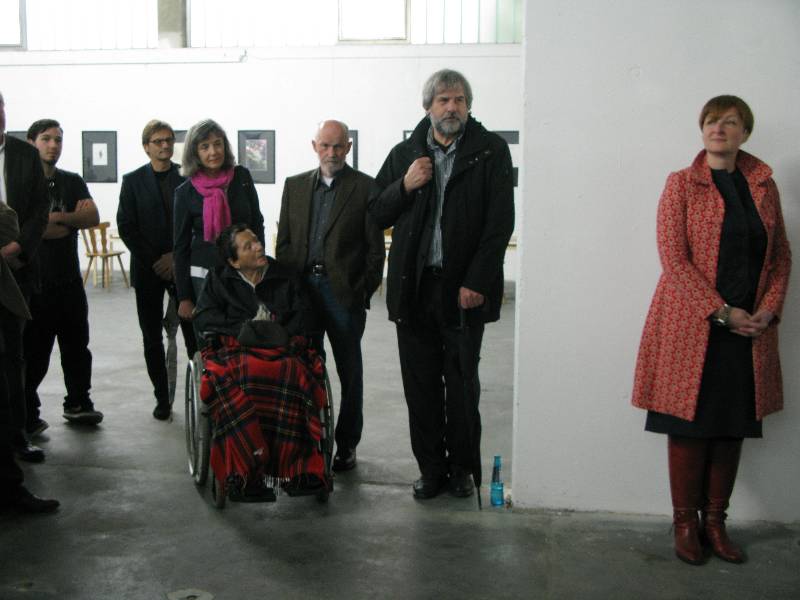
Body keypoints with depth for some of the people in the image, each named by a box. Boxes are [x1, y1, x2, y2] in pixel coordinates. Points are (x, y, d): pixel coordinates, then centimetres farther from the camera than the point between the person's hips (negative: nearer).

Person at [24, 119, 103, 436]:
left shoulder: (73, 182, 13)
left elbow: (93, 217, -3)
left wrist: (57, 217, -18)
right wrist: (74, 220, -10)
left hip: (69, 278, 5)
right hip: (34, 281, -5)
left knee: (76, 345, 13)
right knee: (34, 351, -1)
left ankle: (77, 403, 27)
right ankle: (27, 417, 9)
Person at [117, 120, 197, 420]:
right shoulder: (133, 181, 5)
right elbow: (126, 227, 0)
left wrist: (177, 256, -7)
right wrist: (154, 262, -7)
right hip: (148, 269, 1)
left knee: (194, 333, -6)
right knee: (152, 337, 5)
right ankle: (162, 398, 13)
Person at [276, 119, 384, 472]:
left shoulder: (365, 187, -1)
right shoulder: (295, 185, 12)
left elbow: (375, 246, -2)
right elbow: (284, 241, 12)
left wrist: (366, 291, -8)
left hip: (345, 292, -3)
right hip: (302, 286, 4)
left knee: (349, 371, 6)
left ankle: (346, 444, 17)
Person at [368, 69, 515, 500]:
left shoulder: (491, 151, 0)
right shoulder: (404, 154, 11)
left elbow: (500, 223, -5)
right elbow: (376, 215, 12)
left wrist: (476, 283, -12)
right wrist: (404, 186, -7)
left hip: (463, 288, -3)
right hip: (414, 286, 3)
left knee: (462, 385, 7)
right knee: (420, 385, 7)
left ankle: (461, 468, 21)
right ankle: (431, 468, 19)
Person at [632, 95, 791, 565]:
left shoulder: (764, 186, 10)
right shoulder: (682, 185, -2)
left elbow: (782, 255, 11)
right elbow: (674, 260, -9)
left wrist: (769, 310, -5)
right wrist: (723, 313, -15)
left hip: (749, 329, 4)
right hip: (692, 327, -4)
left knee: (733, 428, 8)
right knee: (690, 428, 2)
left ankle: (715, 522, 21)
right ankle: (685, 524, 15)